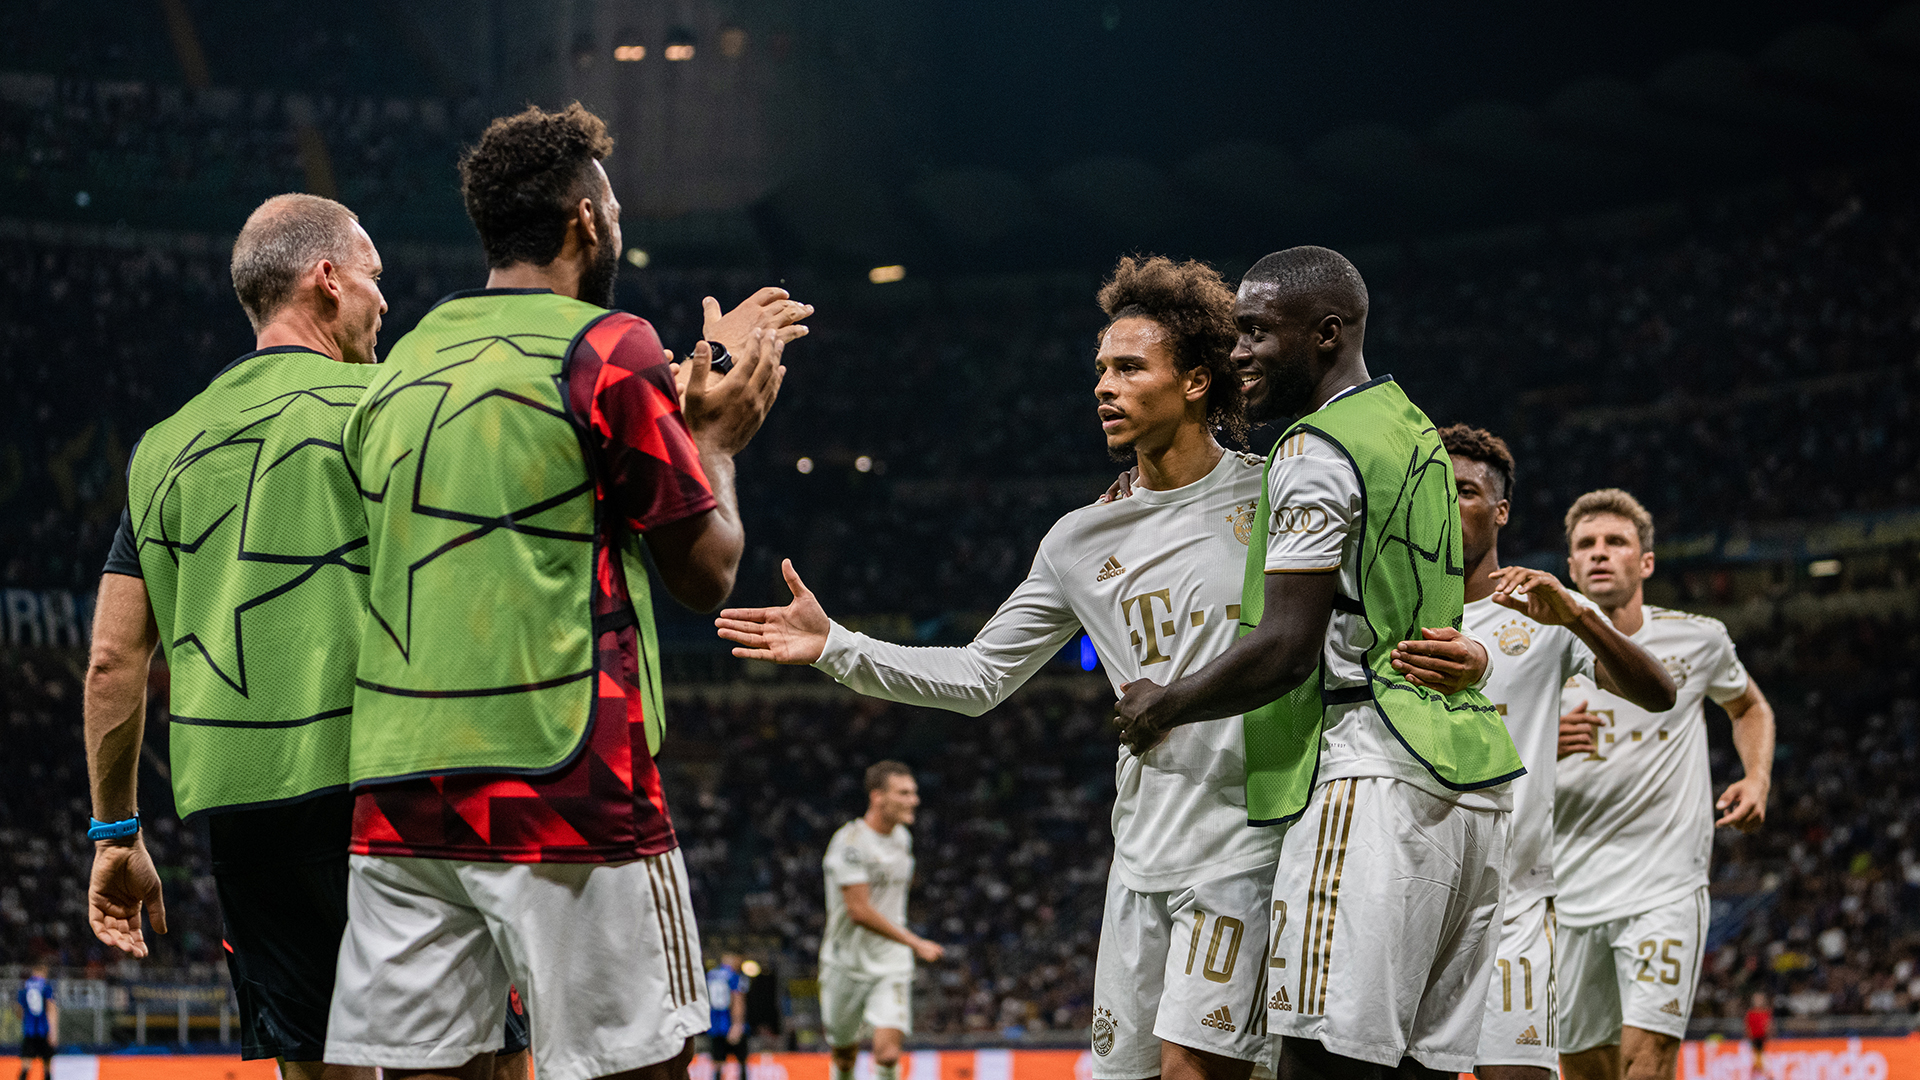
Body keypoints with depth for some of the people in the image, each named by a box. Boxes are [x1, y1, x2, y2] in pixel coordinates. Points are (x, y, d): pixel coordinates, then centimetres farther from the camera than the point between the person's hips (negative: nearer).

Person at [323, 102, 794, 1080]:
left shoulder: (405, 362, 17)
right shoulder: (609, 348, -4)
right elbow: (706, 570, -1)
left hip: (396, 787, 7)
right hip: (559, 782, -6)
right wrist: (717, 435, 16)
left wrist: (689, 380, 35)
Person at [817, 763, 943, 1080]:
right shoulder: (850, 842, -17)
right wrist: (915, 943, -21)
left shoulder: (903, 838, 6)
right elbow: (860, 911, -22)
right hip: (846, 963, -4)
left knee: (887, 1053, -15)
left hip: (891, 965, 4)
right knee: (844, 1053, 10)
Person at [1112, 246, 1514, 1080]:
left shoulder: (1317, 451, -9)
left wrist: (1162, 707, -1)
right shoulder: (1412, 428, 21)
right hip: (1466, 778, 10)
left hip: (1374, 769, -10)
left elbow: (1286, 647, -13)